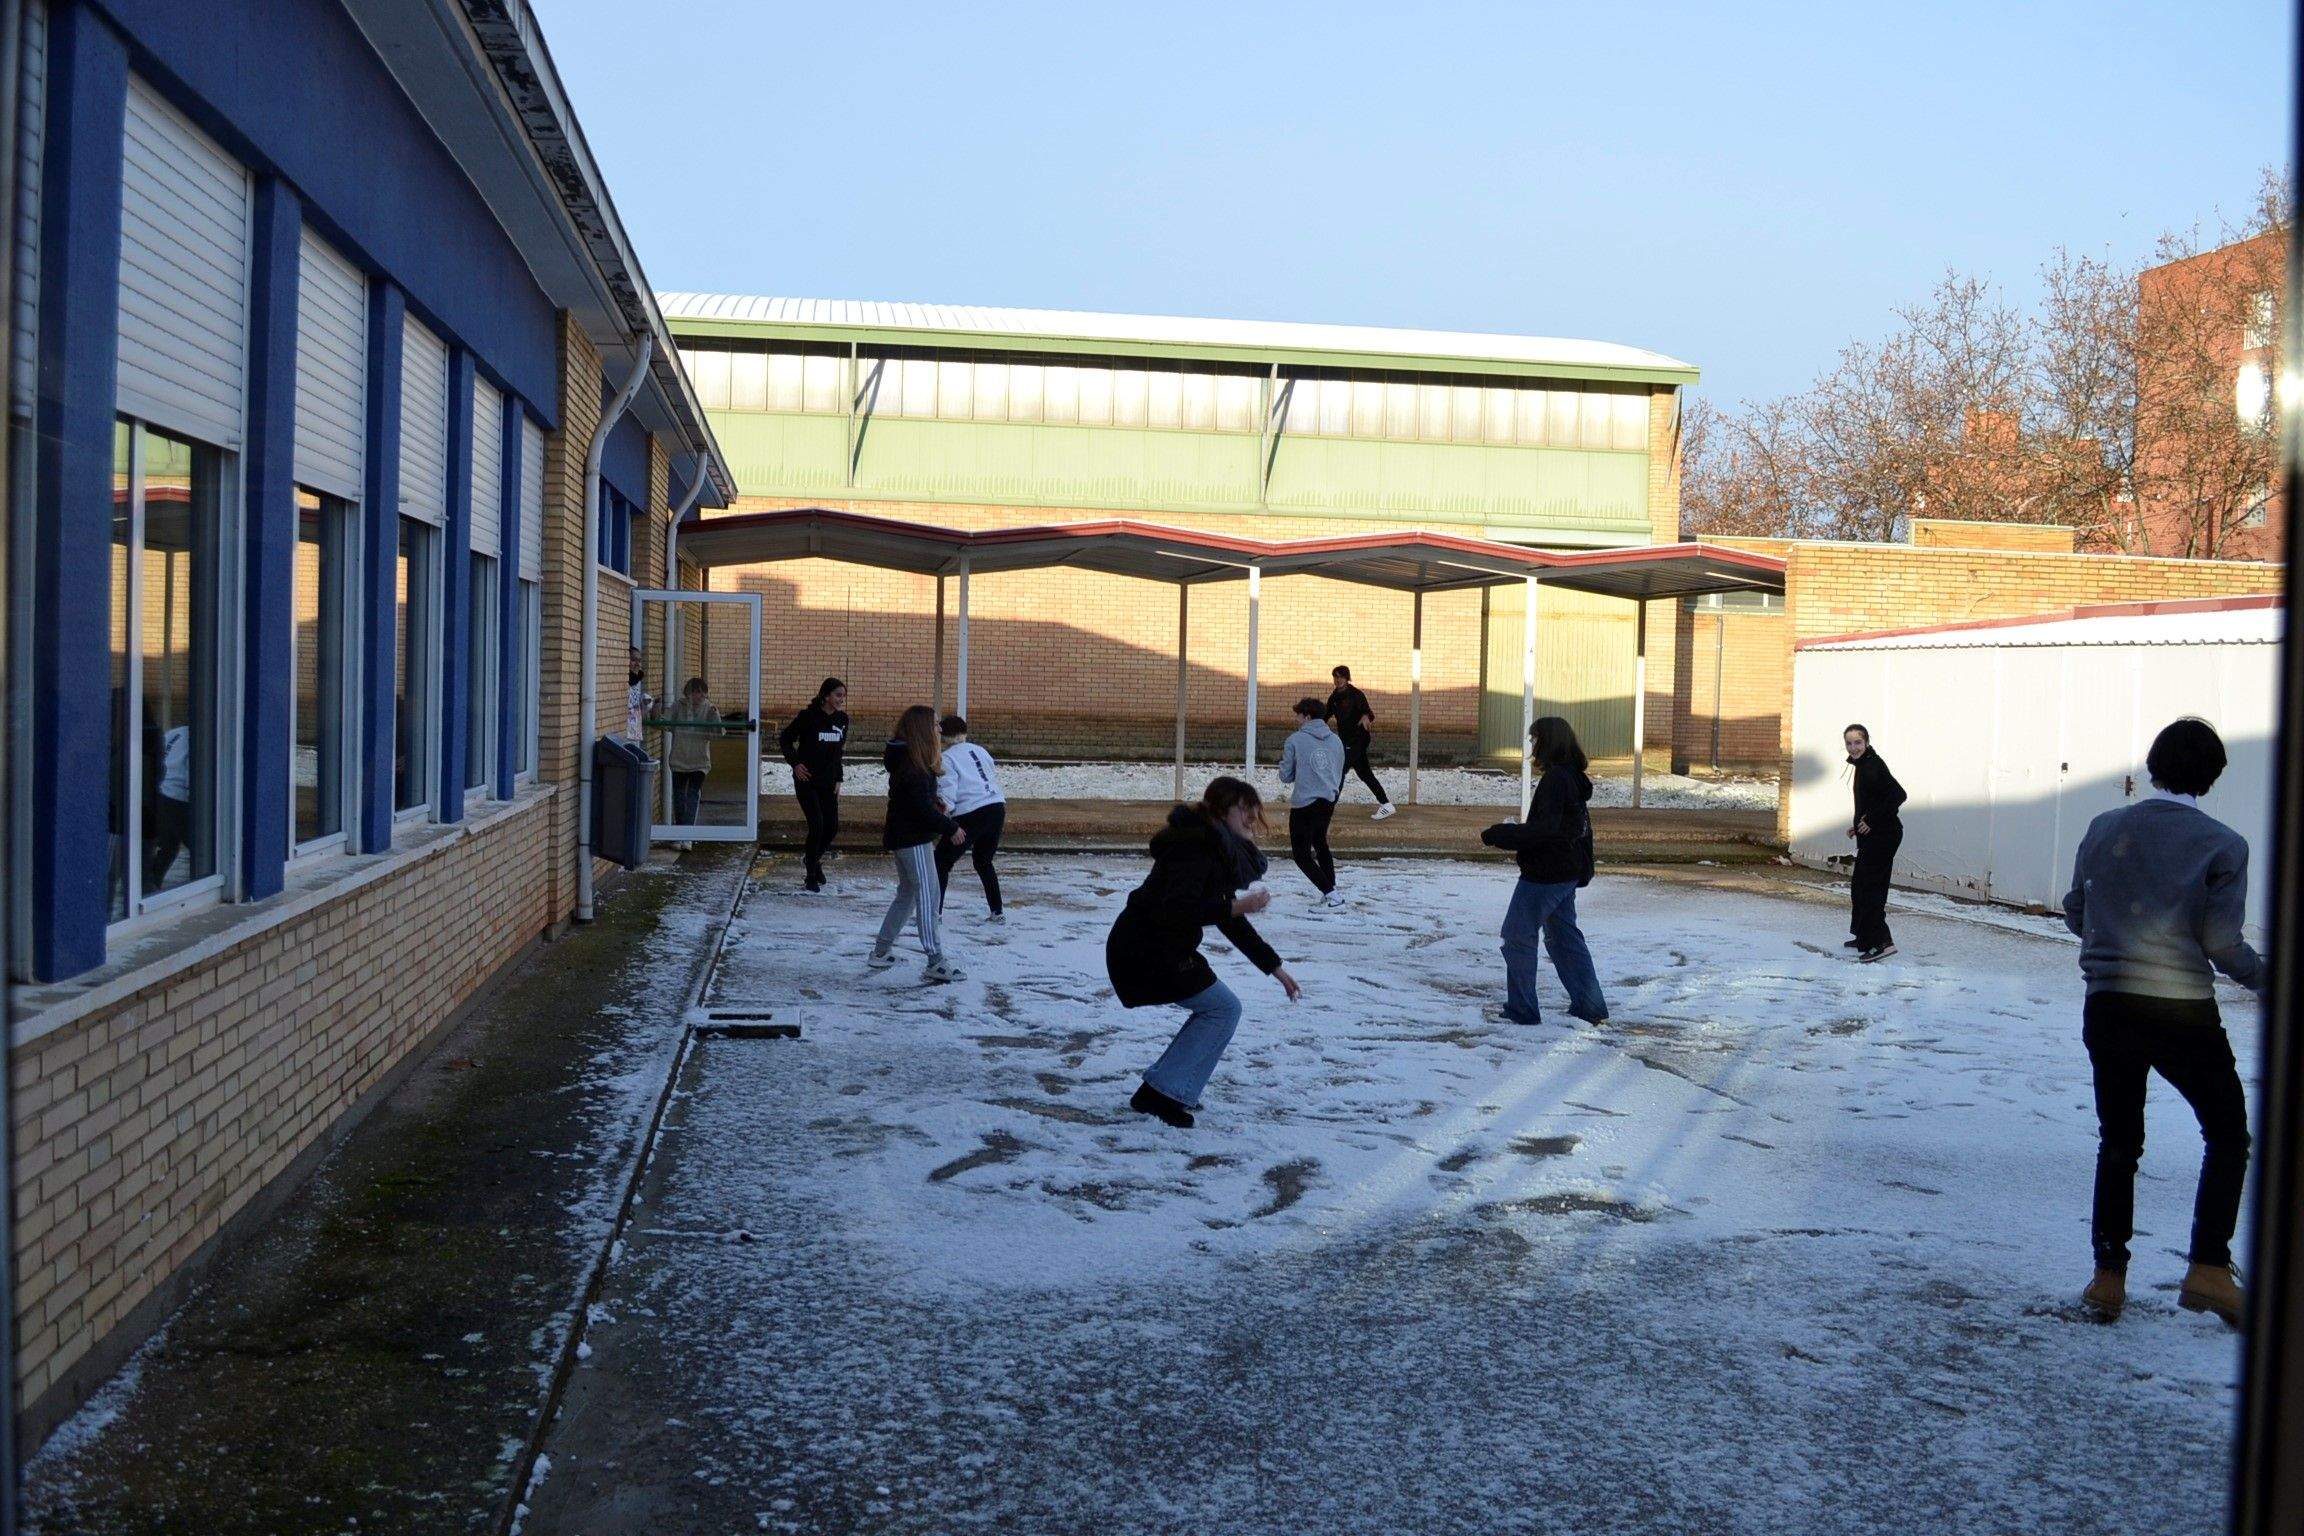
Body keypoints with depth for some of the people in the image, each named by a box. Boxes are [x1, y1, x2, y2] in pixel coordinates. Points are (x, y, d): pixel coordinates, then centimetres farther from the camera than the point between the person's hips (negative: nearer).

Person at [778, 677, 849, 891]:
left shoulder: (842, 719, 4)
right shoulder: (808, 717, -12)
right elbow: (784, 739, -2)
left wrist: (838, 780, 11)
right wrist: (795, 763, -13)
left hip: (828, 782, 6)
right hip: (806, 780, -5)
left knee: (832, 827, 1)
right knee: (817, 825, -11)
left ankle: (813, 858, 30)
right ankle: (812, 876, 3)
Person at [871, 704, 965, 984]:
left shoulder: (908, 760, 11)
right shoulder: (912, 767, -21)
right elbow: (924, 808, -23)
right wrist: (951, 828, -14)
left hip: (903, 837, 10)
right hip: (913, 839, -10)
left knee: (907, 895, 19)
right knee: (928, 896, -10)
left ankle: (882, 950, 28)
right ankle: (935, 962, -12)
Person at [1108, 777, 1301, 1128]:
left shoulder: (1219, 848, 13)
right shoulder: (1195, 848, -19)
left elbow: (1231, 921, 18)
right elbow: (1175, 911, -31)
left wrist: (1275, 968, 17)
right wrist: (1235, 907, -30)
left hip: (1156, 949, 10)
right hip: (1144, 953, -10)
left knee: (1217, 1008, 14)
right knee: (1223, 1009, -5)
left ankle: (1167, 1089, 17)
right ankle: (1160, 1094, -4)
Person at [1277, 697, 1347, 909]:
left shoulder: (1295, 741, -8)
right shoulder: (1335, 741, 9)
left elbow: (1286, 776, -2)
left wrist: (1283, 758, 16)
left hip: (1304, 805, -6)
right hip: (1328, 803, 6)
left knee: (1301, 853, 2)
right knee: (1320, 843, 28)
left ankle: (1330, 893, -8)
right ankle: (1330, 887, 26)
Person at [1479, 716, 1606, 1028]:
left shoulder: (1555, 779, -21)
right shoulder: (1576, 777, 9)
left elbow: (1545, 829, -27)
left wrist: (1499, 835, -22)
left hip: (1544, 874, -10)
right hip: (1567, 873, 10)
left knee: (1518, 936, 1)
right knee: (1565, 937, 17)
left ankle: (1521, 1010, 6)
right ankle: (1591, 1007, 20)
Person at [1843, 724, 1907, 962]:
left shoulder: (1872, 766, -17)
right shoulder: (1863, 765, 14)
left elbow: (1898, 795, -26)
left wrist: (1872, 821, -22)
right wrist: (1858, 826, 17)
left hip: (1881, 835, -11)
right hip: (1872, 835, 11)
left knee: (1869, 888, -11)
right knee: (1859, 886, 18)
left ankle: (1881, 942, -12)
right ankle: (1863, 937, 30)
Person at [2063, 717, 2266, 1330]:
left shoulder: (2105, 828, 3)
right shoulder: (2223, 844, -7)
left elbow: (2075, 911, 10)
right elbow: (2222, 944, -9)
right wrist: (2265, 975, 10)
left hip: (2108, 1008, 3)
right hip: (2184, 1013, -3)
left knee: (2118, 1142, 16)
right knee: (2227, 1133, 16)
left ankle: (2108, 1276, 15)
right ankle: (2209, 1268, 7)